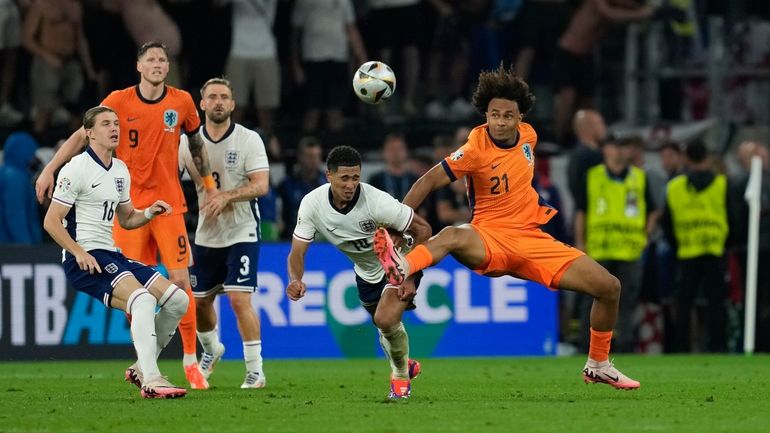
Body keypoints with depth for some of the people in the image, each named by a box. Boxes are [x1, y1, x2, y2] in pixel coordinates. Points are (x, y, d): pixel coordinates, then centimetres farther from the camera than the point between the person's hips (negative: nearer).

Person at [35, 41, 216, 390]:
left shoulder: (181, 102, 3)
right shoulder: (119, 101, -2)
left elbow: (197, 142, 18)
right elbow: (83, 135, 2)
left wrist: (209, 184, 18)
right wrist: (50, 169, -5)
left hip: (168, 202, 0)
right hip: (129, 204, 0)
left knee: (180, 279, -7)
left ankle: (190, 360, 1)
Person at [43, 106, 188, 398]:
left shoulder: (120, 170, 17)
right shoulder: (77, 169, -8)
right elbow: (51, 221, -10)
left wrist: (149, 213, 6)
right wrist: (79, 253, -20)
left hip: (112, 256, 9)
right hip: (84, 259, -9)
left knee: (177, 300, -1)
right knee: (143, 298, -31)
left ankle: (141, 370, 10)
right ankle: (151, 382, -37)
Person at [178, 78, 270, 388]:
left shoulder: (249, 140, -7)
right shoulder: (189, 141, 2)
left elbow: (261, 185, -14)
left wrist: (227, 196, -27)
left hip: (242, 233, -4)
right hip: (205, 235, 4)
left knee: (239, 299, -15)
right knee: (199, 300, 12)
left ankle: (255, 370, -7)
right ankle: (211, 349, 42)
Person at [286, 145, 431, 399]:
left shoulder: (377, 202, -34)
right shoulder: (312, 204, -23)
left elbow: (422, 229, -23)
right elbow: (297, 252, -17)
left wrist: (410, 278, -26)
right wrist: (295, 280, -40)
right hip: (366, 272, 5)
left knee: (386, 319, -25)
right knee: (384, 328, 20)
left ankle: (401, 375, 3)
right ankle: (404, 365, 54)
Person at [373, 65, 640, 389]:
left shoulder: (528, 135, 4)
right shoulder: (476, 149, -13)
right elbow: (429, 181, -16)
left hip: (532, 239, 6)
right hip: (491, 241, -6)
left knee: (609, 287, 0)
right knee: (453, 237, -41)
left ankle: (599, 366, 19)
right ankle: (400, 268, -73)